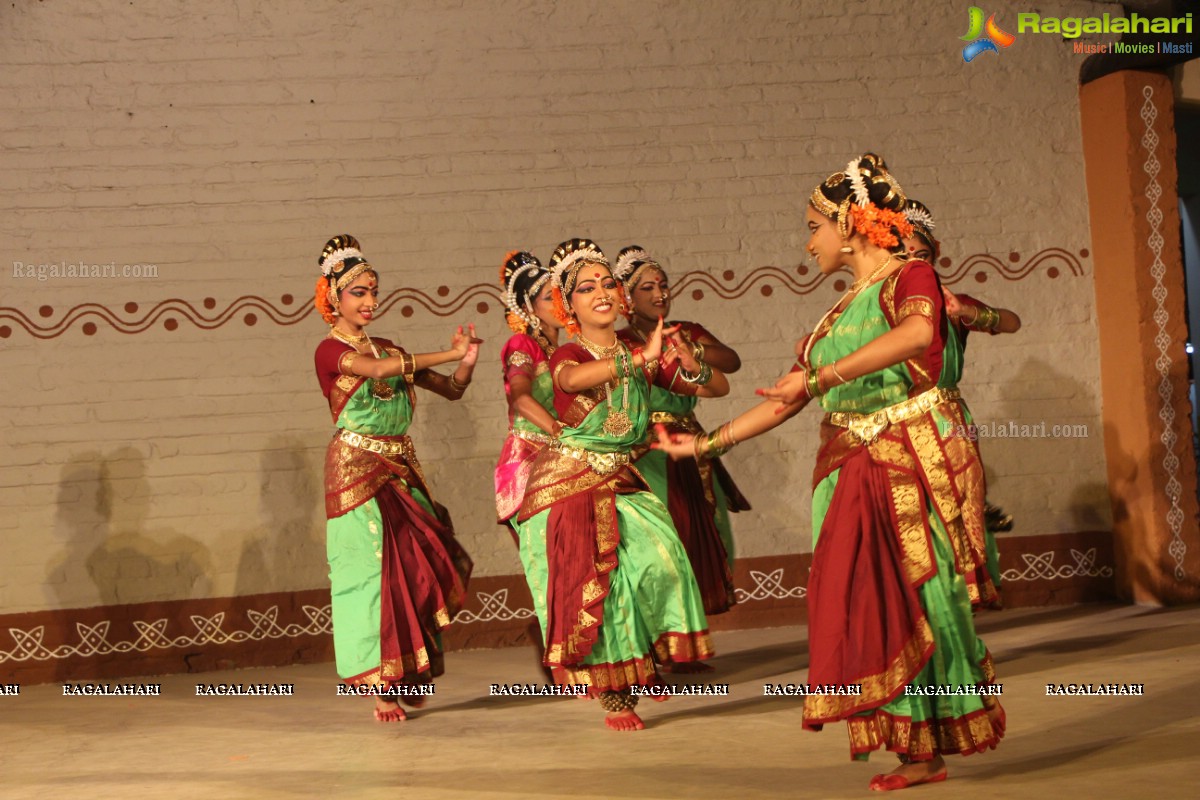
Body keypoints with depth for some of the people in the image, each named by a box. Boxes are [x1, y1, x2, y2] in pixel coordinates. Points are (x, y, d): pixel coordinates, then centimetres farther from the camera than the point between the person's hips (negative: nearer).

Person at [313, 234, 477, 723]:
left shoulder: (386, 349, 15)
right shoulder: (330, 350, -3)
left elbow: (452, 390, 12)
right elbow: (376, 370, -24)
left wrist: (467, 363, -10)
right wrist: (450, 353, -23)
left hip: (402, 471, 6)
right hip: (358, 470, -6)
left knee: (413, 568, 2)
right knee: (371, 570, -6)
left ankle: (406, 676, 14)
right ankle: (381, 691, -2)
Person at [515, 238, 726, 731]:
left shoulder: (642, 355, 5)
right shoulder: (568, 355, -9)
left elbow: (718, 388, 5)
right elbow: (571, 380, -36)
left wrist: (692, 366, -18)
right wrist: (640, 360, -42)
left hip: (623, 482, 4)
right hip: (568, 483, -4)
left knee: (659, 560, -16)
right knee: (594, 580, -11)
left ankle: (641, 666, 8)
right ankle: (613, 694, 3)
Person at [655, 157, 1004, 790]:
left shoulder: (910, 277, -3)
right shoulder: (839, 312, 18)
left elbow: (916, 333, -28)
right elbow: (784, 401, 20)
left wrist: (821, 377, -31)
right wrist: (706, 445, 19)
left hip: (914, 464, -6)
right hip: (852, 472, 6)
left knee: (915, 599, -5)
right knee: (868, 604, -1)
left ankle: (929, 746, 5)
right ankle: (919, 750, 6)